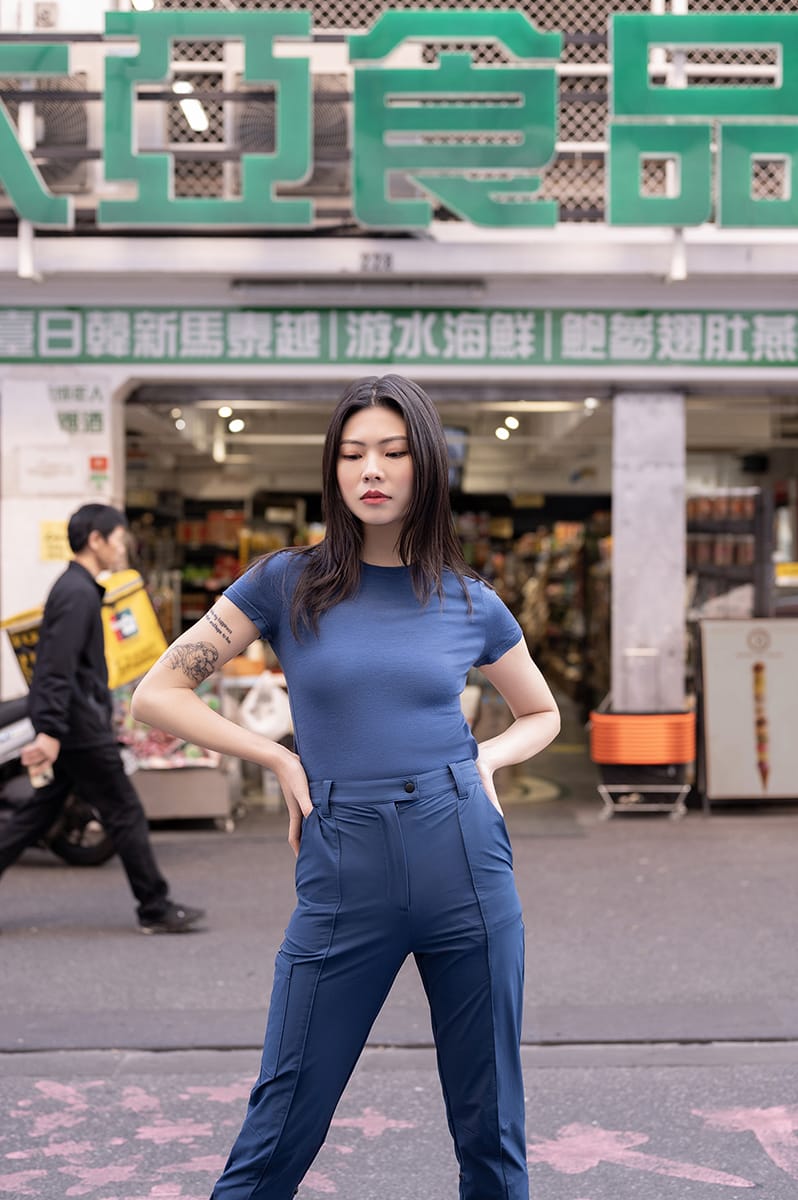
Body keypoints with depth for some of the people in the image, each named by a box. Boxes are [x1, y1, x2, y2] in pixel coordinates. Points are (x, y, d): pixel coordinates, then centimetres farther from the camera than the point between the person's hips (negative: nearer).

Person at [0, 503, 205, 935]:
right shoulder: (79, 592, -16)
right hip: (80, 727, -10)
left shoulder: (74, 587, 16)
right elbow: (58, 669, -23)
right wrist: (50, 732, -28)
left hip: (70, 726, 10)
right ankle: (156, 910, 7)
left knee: (37, 814, 11)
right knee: (126, 814, -1)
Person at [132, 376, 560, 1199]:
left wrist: (486, 758, 2)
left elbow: (541, 714, 22)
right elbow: (156, 694, 2)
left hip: (465, 861, 2)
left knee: (490, 1131, 11)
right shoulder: (287, 583, 1)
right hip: (343, 879, -1)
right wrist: (281, 760, -4)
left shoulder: (471, 602, 6)